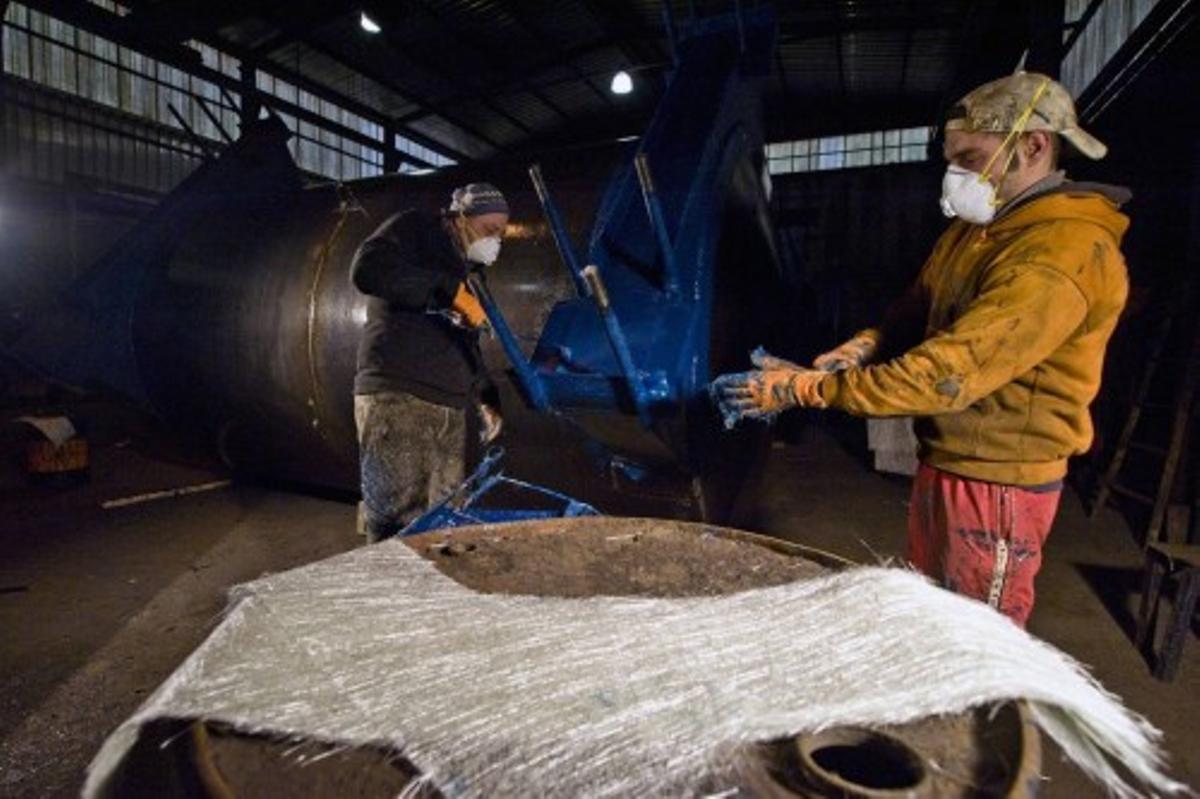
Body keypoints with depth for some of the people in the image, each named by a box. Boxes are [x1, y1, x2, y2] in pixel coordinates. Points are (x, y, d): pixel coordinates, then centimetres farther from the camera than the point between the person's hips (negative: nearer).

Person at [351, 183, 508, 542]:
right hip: (396, 397, -8)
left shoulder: (463, 270, 27)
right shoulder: (415, 228, 5)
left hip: (449, 409, 8)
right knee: (398, 522, -11)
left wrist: (486, 399, 19)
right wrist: (450, 290, -14)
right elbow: (367, 269, -16)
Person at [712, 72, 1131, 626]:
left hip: (997, 479, -8)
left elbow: (951, 372, -32)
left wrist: (808, 389, -31)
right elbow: (917, 309, 13)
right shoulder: (974, 227, 7)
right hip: (943, 460, 9)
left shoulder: (1064, 253, -24)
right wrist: (866, 346, -9)